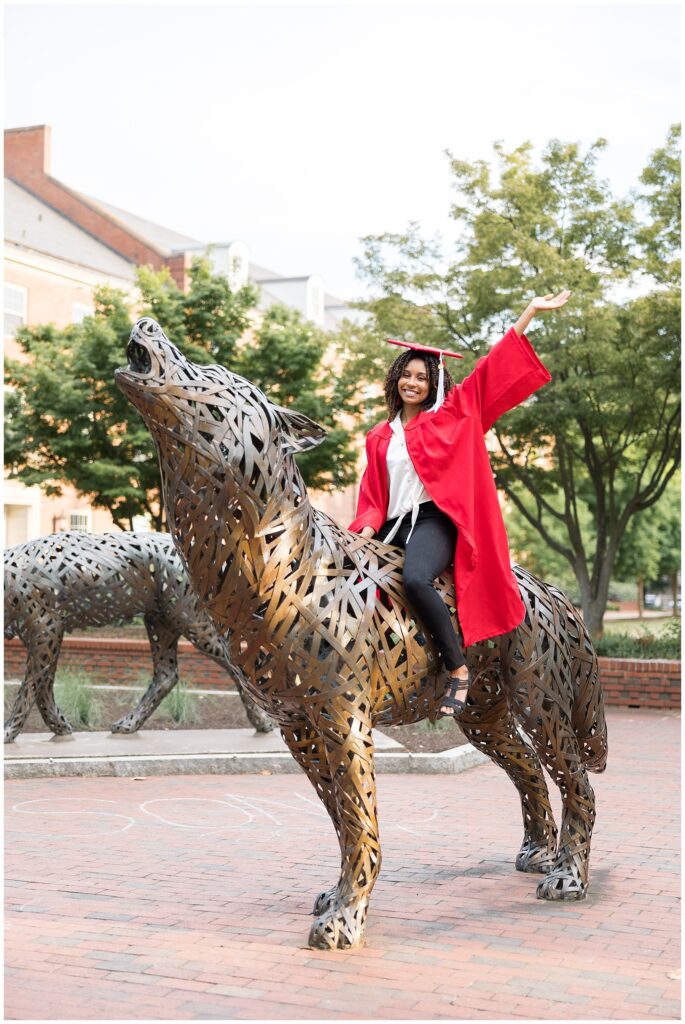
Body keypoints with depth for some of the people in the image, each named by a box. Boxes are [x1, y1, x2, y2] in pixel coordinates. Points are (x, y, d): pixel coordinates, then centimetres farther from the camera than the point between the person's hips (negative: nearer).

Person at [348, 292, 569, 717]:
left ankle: (458, 669, -22)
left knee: (415, 579, -34)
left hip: (434, 520, -5)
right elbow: (372, 495, 17)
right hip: (393, 526, 6)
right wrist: (367, 528, -6)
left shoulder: (449, 417, 7)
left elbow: (492, 370, 4)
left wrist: (531, 311, 1)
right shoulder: (379, 438, 18)